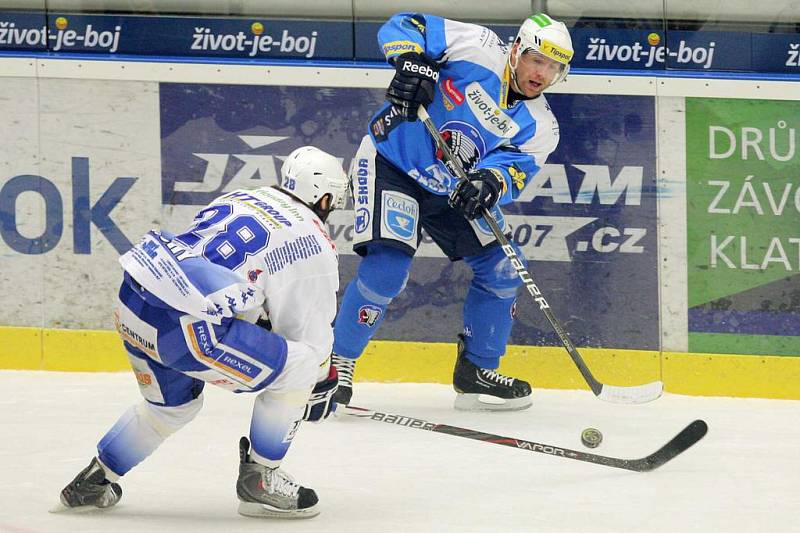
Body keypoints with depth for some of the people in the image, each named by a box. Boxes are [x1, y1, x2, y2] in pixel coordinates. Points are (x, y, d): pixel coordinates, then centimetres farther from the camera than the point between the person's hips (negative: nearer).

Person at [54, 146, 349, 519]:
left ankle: (92, 481, 40)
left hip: (132, 297, 8)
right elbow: (311, 335, 9)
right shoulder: (314, 246, 3)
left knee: (173, 403, 32)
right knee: (297, 368, 4)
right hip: (182, 320, -8)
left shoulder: (238, 199, 25)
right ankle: (258, 480, 12)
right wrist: (321, 386, 27)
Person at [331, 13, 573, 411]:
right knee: (387, 268, -21)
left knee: (502, 267, 2)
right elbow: (403, 26, -15)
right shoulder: (479, 48, -16)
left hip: (452, 190, 6)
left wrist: (490, 183, -44)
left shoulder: (539, 127, -4)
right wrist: (412, 62, -36)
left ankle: (476, 371, 17)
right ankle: (334, 364, -7)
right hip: (391, 164, -6)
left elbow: (514, 168, -21)